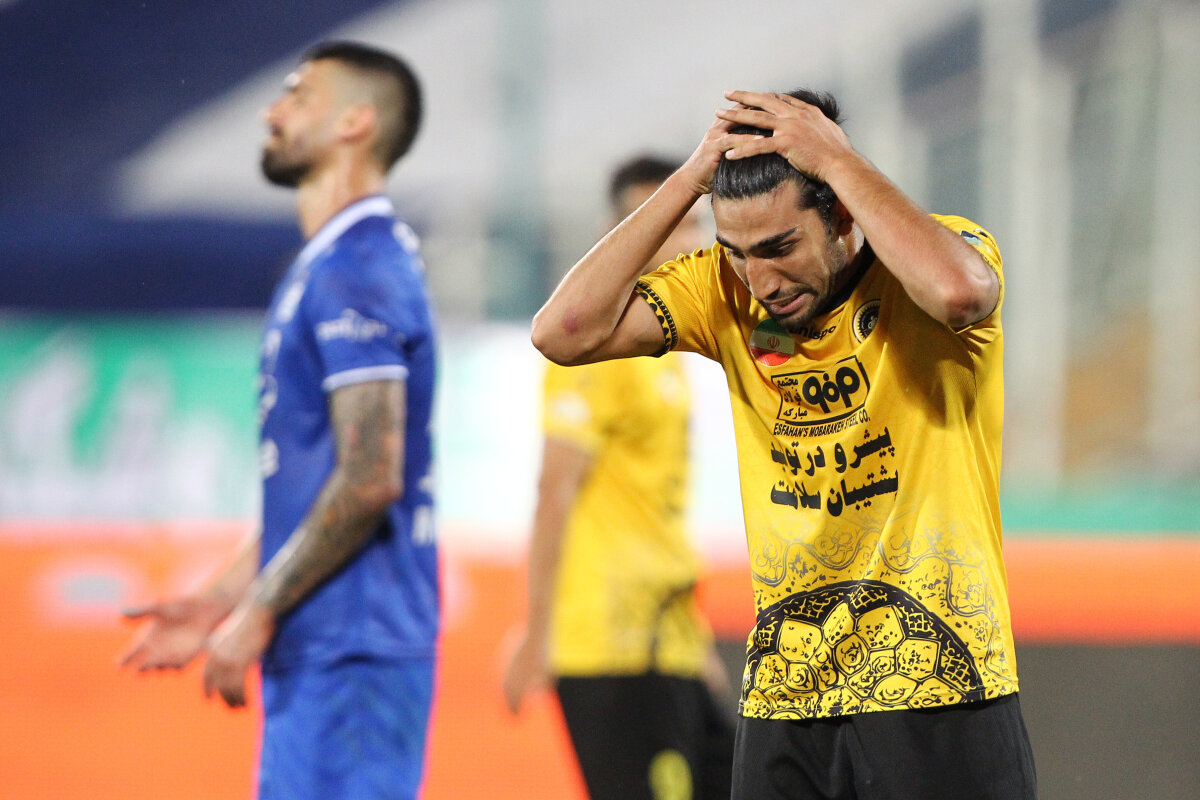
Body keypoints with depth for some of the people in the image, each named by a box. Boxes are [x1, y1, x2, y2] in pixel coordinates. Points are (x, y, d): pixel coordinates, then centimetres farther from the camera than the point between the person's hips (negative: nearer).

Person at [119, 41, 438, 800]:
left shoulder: (354, 273, -14)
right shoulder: (329, 267, 18)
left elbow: (368, 481, -20)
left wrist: (258, 614, -15)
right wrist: (221, 599, 20)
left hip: (351, 651, -10)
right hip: (317, 649, 10)